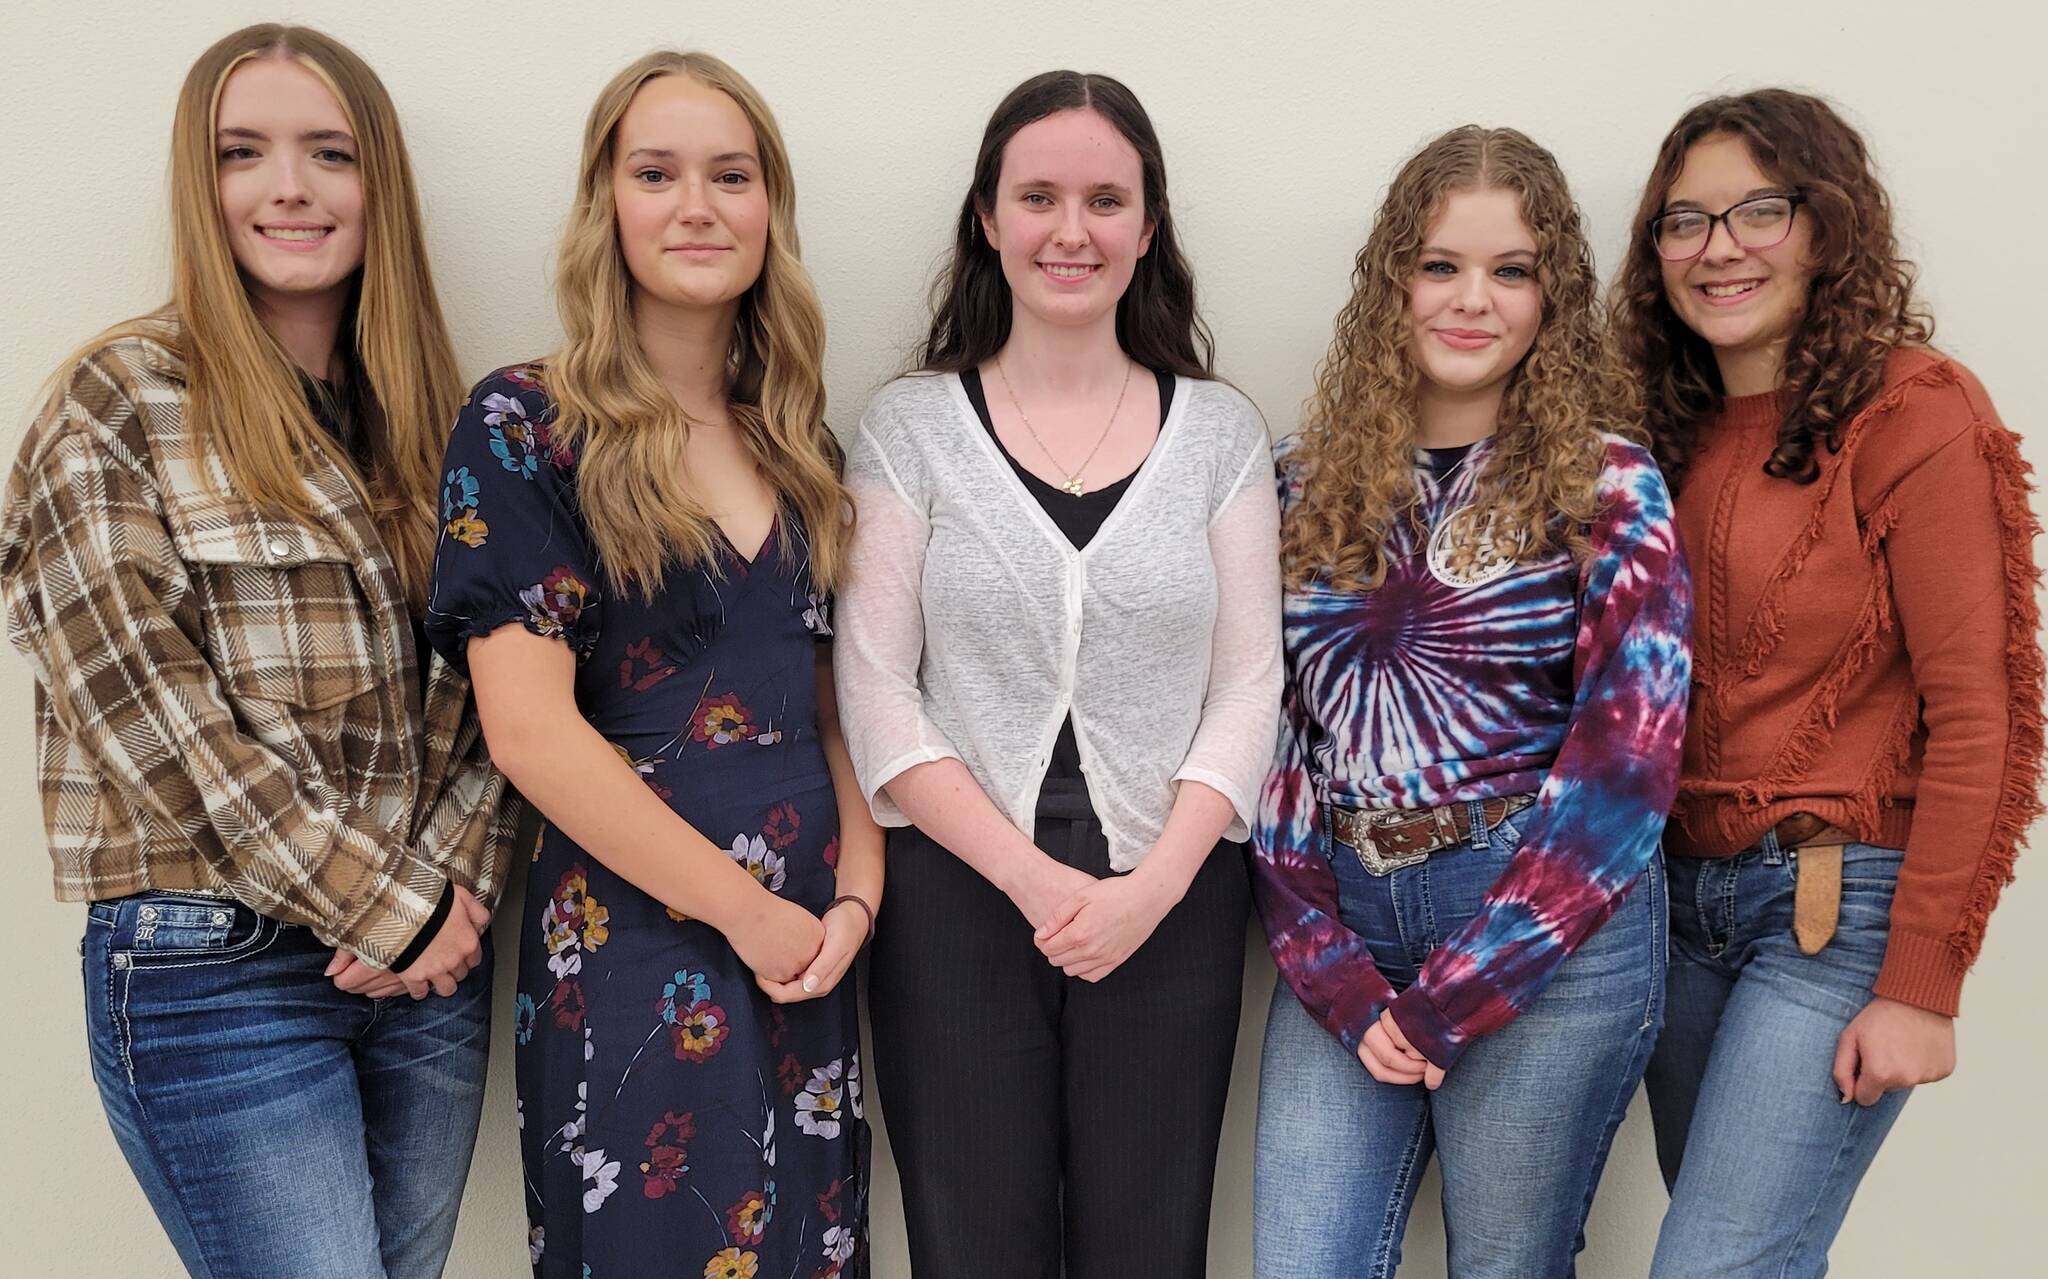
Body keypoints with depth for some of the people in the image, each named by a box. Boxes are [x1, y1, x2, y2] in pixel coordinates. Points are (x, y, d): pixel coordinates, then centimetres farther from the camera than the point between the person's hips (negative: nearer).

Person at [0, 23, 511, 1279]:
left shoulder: (428, 416, 9)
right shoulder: (119, 406, -6)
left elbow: (488, 686, 8)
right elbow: (151, 714, -12)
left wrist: (457, 882, -8)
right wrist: (386, 908, -12)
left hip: (432, 955, 5)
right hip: (216, 969, -5)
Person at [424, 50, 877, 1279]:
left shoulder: (797, 440, 9)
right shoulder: (523, 430, -7)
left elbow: (830, 695, 11)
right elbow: (531, 728, -14)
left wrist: (857, 890, -5)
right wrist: (748, 911, -13)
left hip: (811, 947, 6)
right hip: (631, 955, -5)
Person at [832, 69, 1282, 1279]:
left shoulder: (1221, 430, 5)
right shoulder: (912, 426, 1)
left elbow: (1247, 688, 1)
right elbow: (876, 691, -4)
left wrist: (1151, 886, -11)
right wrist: (1034, 880, -12)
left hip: (1171, 902, 1)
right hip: (960, 900, -1)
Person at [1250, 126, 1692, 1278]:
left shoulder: (1607, 487, -3)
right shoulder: (1308, 483, 6)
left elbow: (1627, 760, -9)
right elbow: (1270, 733, 3)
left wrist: (1448, 999, -10)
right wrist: (1334, 972, -8)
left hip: (1547, 926, -2)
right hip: (1348, 927, 3)